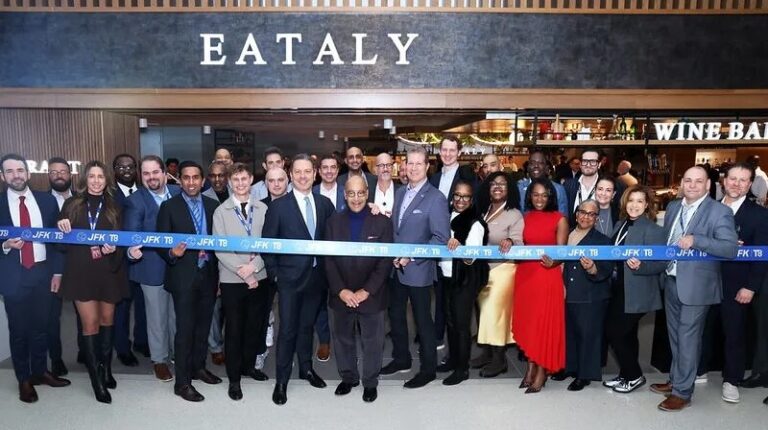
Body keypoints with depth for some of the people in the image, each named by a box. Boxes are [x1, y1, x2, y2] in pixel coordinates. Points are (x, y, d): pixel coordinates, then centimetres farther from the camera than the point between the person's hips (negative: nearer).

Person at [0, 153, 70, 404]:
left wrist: (57, 271, 2)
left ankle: (40, 371, 31)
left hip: (42, 272, 2)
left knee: (41, 326, 14)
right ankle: (24, 380, 24)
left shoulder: (47, 201, 2)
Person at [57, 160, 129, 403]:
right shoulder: (72, 205, 4)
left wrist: (113, 249, -20)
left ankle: (105, 367, 28)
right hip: (81, 272, -1)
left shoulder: (114, 207, 5)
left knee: (107, 319, 13)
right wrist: (62, 228, -17)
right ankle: (96, 379, 4)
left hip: (108, 270, 1)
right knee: (90, 323, -2)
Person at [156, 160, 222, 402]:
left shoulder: (213, 205, 5)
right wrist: (171, 254, -25)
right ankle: (182, 382, 11)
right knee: (185, 328, 0)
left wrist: (214, 262, -2)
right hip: (183, 276, -4)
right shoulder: (169, 207, -4)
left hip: (208, 274, 4)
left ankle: (199, 367, 34)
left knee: (203, 325, 16)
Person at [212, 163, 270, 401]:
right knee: (234, 329, 4)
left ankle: (249, 365, 34)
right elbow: (219, 249, -7)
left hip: (259, 277, 2)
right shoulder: (221, 211, -2)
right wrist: (243, 272, -13)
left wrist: (255, 265, -15)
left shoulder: (263, 209, 3)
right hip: (232, 280, -2)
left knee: (255, 325, 13)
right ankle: (234, 378, 18)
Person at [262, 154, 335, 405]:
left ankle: (306, 368, 35)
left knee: (307, 326, 18)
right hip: (290, 278, -3)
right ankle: (281, 381, 14)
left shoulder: (325, 204, 4)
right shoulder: (278, 206, -7)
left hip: (317, 276, 3)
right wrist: (273, 273, -7)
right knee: (287, 330, 1)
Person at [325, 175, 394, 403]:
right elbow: (329, 260, 0)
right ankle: (348, 377, 37)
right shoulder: (334, 222, 2)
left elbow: (385, 261, -8)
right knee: (343, 339, 17)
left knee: (372, 341, 11)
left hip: (371, 296, -2)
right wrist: (341, 291, -11)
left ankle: (370, 382, 30)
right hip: (341, 295, 2)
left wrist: (366, 291, -14)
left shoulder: (382, 222, -5)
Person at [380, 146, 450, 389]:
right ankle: (401, 359, 36)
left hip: (418, 270, -7)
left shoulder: (436, 198, -13)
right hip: (396, 267, 7)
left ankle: (428, 369, 22)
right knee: (395, 315, 17)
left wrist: (412, 257, -19)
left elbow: (441, 238, -17)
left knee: (423, 320, 6)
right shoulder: (400, 192, 9)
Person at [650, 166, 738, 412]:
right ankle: (675, 380, 35)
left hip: (695, 285, -6)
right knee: (675, 336, 19)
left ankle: (683, 392, 14)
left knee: (687, 339, 2)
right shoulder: (673, 207, 8)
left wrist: (696, 240, -30)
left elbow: (731, 248, -21)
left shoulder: (719, 212, -12)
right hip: (671, 281, 6)